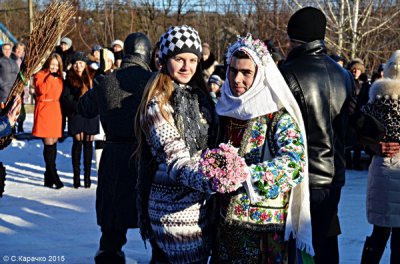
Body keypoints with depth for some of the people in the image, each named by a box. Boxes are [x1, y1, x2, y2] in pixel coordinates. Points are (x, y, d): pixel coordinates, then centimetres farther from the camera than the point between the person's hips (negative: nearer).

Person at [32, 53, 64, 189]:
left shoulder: (59, 77, 18)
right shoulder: (40, 76, 1)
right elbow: (42, 90, -17)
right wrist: (50, 77, -10)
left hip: (55, 111, 6)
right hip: (44, 111, -6)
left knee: (53, 143, 6)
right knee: (49, 144, -10)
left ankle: (49, 177, 13)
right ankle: (53, 177, -9)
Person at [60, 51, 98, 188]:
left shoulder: (92, 77, 8)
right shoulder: (70, 79, 4)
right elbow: (65, 98, -2)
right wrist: (78, 106, -12)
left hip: (91, 115, 1)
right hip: (76, 115, -1)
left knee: (88, 144, 4)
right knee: (78, 143, 0)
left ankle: (87, 176, 9)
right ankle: (76, 175, 7)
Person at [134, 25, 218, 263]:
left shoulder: (200, 95, 11)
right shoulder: (157, 104, -11)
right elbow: (174, 161, -20)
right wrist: (204, 181, -37)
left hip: (202, 202, 7)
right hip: (175, 206, -7)